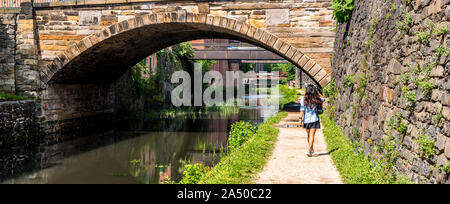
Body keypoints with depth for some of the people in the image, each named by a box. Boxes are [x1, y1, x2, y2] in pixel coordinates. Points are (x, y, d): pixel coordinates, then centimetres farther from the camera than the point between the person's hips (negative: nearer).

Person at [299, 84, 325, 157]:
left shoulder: (303, 99, -6)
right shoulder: (316, 99, -5)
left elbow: (302, 111, -7)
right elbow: (323, 98, 16)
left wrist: (301, 120, -3)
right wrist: (317, 92, 10)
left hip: (306, 120, 2)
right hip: (314, 120, -2)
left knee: (309, 135, 17)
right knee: (312, 135, -3)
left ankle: (311, 149, 33)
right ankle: (309, 150, -15)